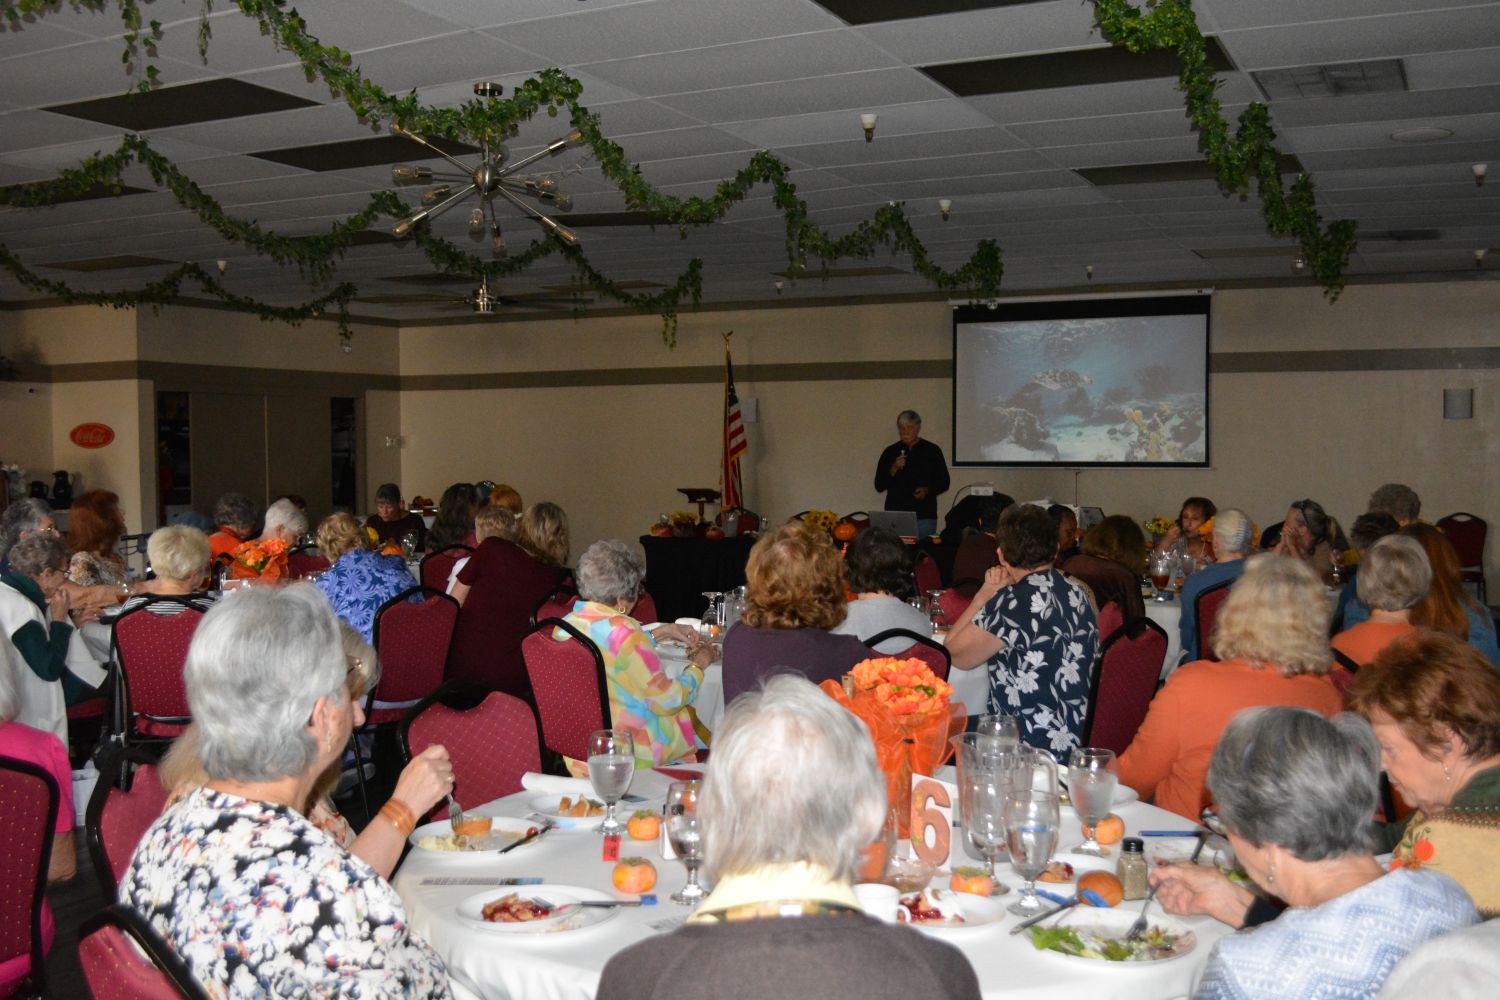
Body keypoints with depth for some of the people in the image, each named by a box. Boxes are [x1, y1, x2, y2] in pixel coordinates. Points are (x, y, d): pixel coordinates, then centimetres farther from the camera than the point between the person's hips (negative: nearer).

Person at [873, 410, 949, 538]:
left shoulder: (932, 451, 5)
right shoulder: (890, 452, 8)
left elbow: (944, 483, 7)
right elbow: (879, 486, 6)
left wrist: (927, 490, -11)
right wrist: (893, 469, -9)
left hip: (924, 516, -1)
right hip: (895, 515, 1)